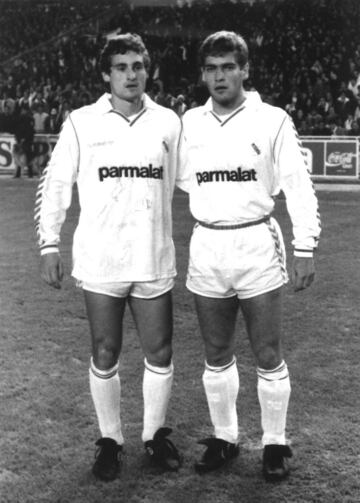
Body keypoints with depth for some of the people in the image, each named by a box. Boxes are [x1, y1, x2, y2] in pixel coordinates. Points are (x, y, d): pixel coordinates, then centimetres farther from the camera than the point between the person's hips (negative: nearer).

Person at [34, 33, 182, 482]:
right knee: (104, 357, 7)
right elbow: (54, 184, 4)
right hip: (100, 262, -1)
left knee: (160, 355, 7)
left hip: (155, 260, 2)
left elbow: (182, 182, 13)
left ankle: (156, 435, 27)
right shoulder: (81, 123, 0)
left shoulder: (168, 122, 5)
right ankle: (110, 440, 25)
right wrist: (49, 244, -2)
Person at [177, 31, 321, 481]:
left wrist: (305, 249, -9)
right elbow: (180, 178, 17)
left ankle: (275, 443, 19)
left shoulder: (272, 121, -4)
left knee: (268, 356, 4)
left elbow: (298, 187, -5)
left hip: (258, 246, -3)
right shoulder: (190, 123, 6)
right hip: (206, 249, 3)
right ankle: (223, 437, 27)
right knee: (216, 356, 12)